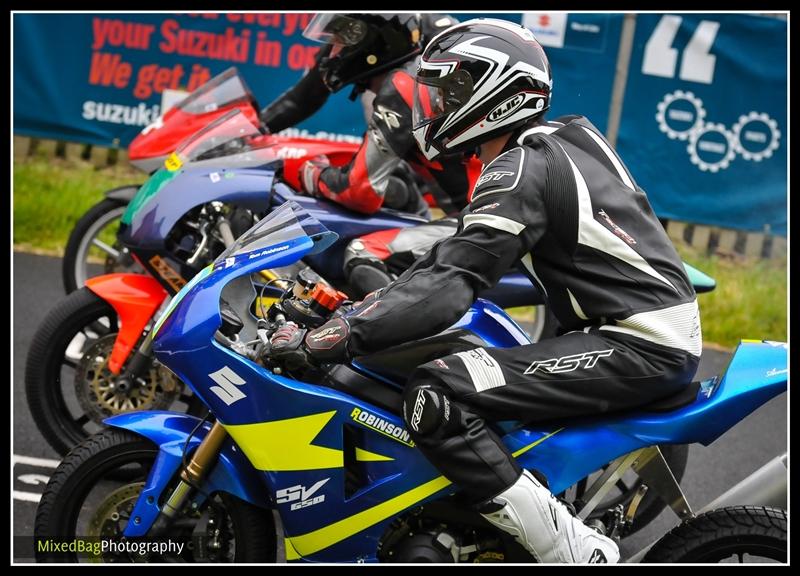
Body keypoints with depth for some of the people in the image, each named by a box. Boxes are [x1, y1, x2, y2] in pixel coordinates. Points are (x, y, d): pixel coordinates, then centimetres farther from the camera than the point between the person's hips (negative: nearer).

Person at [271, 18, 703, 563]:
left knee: (435, 395, -20)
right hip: (671, 334, 10)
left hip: (635, 346, -10)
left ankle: (572, 552, -18)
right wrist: (370, 298, 16)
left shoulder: (519, 171, -14)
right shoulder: (568, 136, 15)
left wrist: (317, 343, -21)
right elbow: (464, 249, 20)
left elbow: (447, 290, -22)